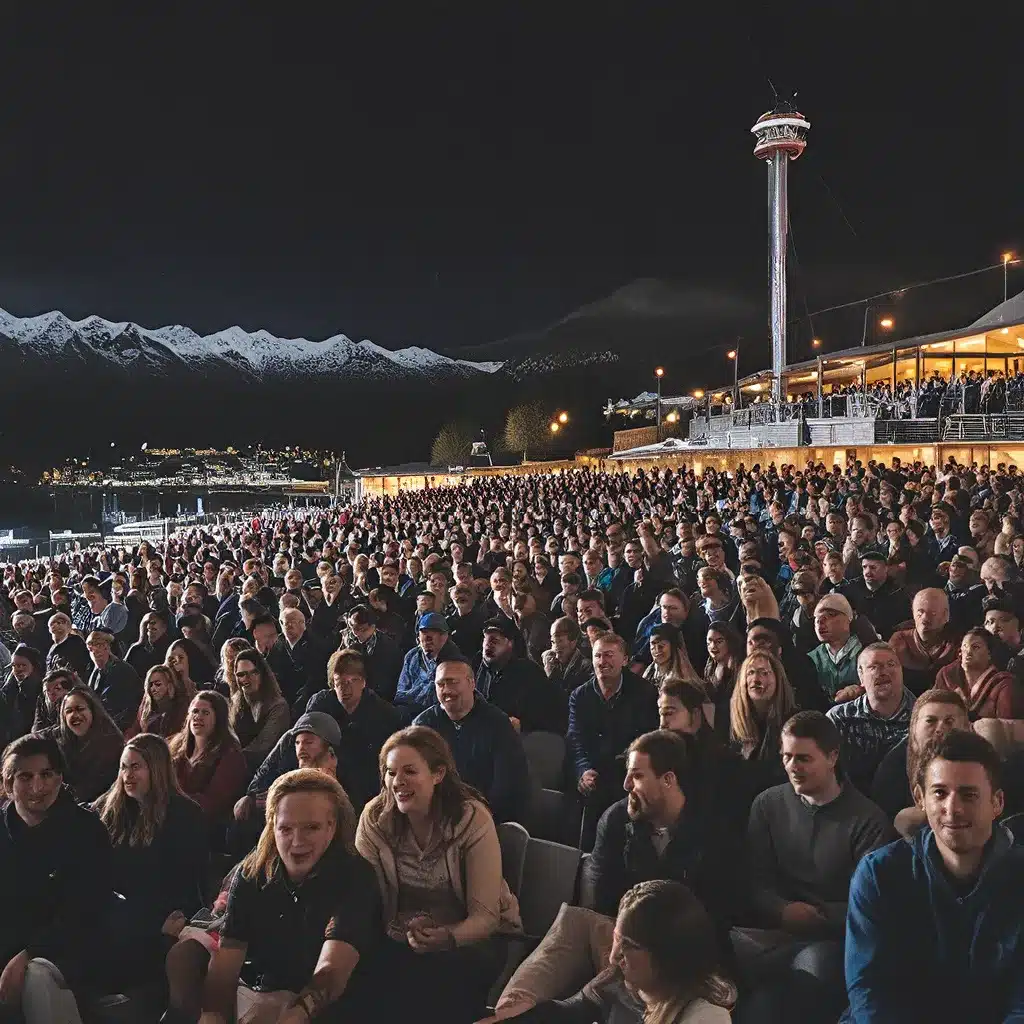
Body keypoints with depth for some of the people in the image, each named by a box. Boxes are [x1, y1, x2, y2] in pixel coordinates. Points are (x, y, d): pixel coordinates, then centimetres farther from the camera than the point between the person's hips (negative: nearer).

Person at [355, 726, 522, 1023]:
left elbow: (485, 916, -19)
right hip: (402, 938, 2)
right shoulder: (374, 817, -10)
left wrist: (447, 938, -41)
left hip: (471, 936, -2)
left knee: (453, 968, -32)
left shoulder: (472, 819, -17)